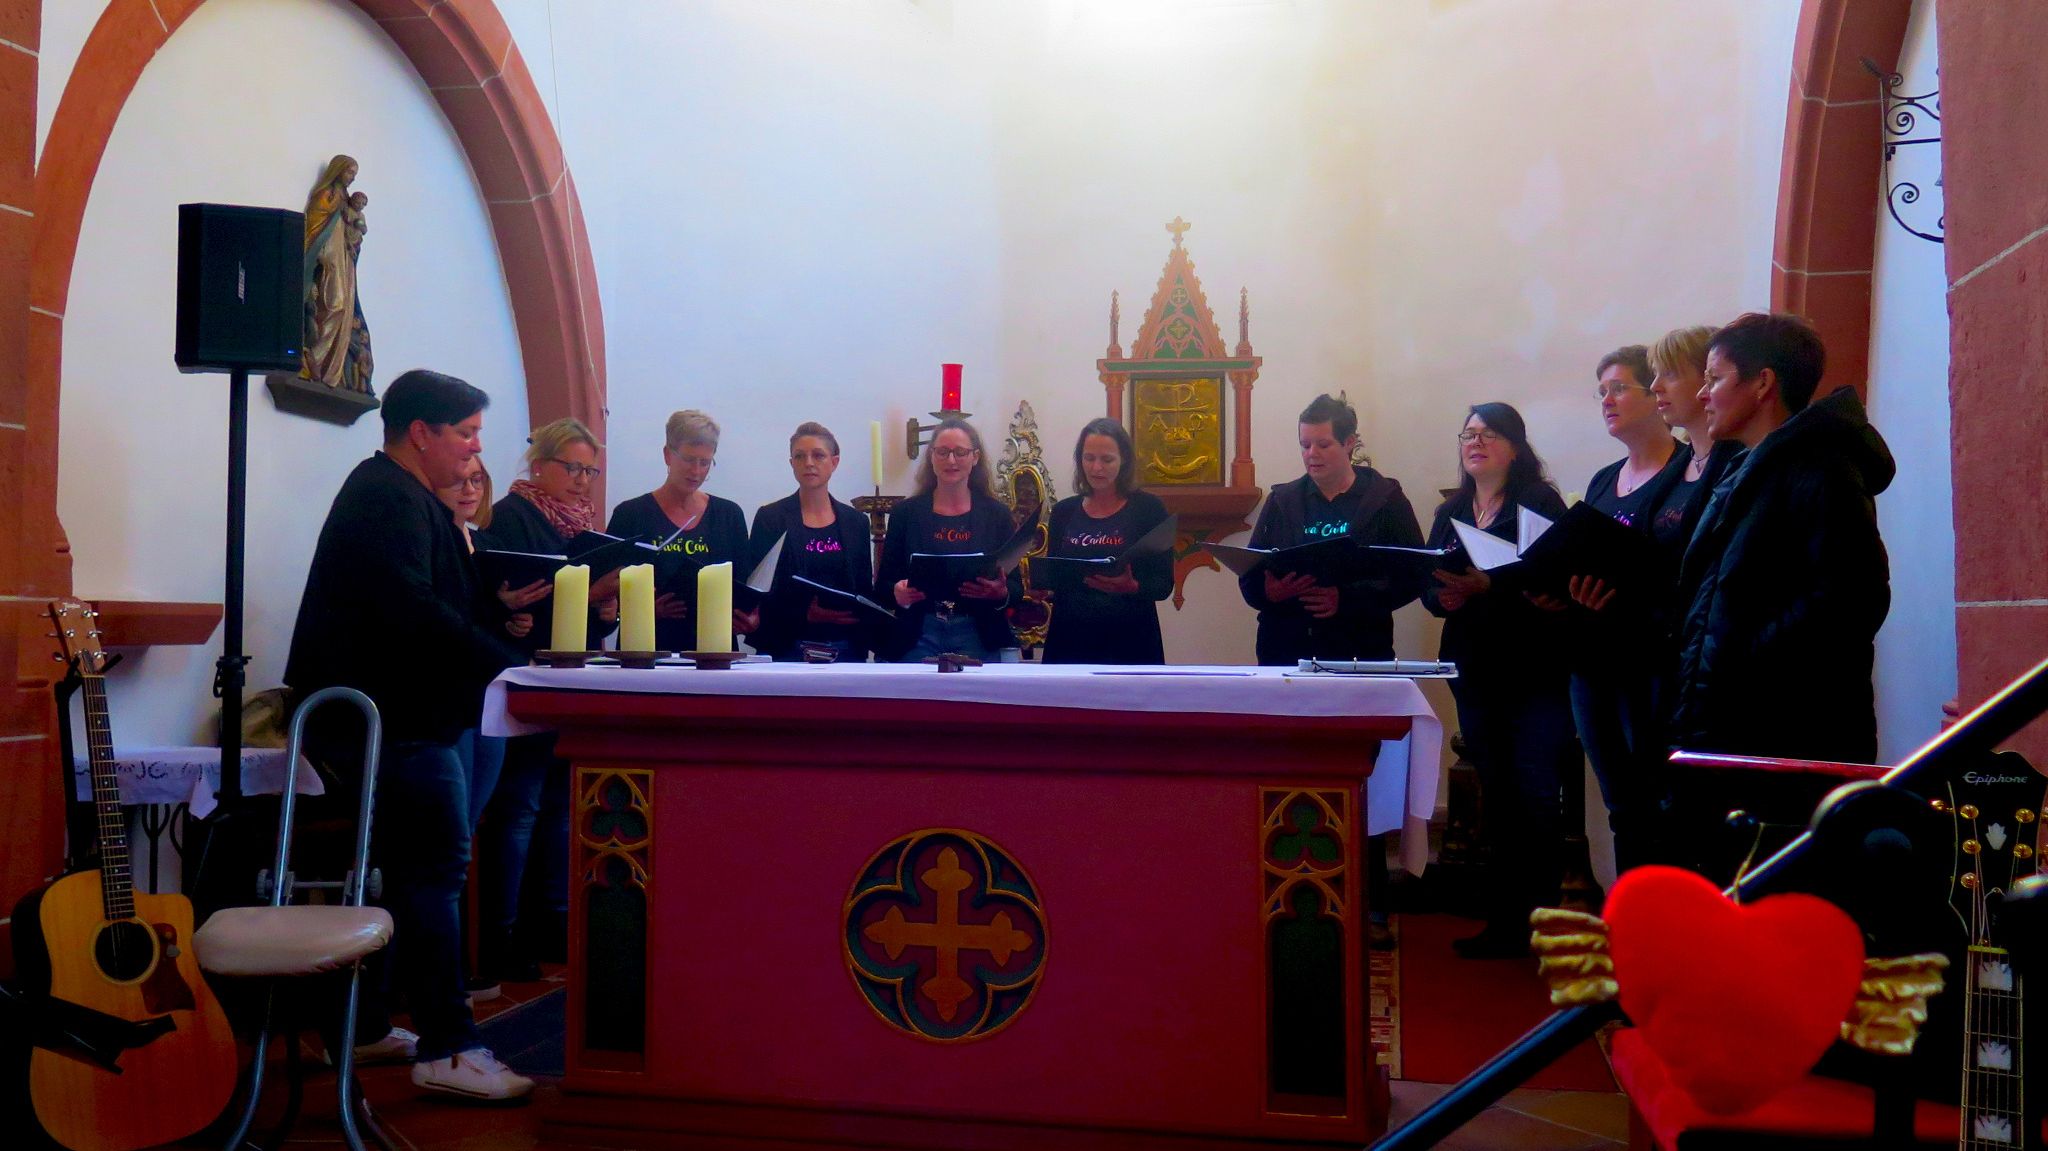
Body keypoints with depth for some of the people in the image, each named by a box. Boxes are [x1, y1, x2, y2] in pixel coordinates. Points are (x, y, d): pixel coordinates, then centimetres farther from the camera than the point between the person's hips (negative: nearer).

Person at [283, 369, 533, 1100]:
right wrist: (506, 666, -29)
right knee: (436, 869, -10)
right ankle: (447, 1051, -8)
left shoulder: (395, 495, 20)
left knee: (407, 869, 16)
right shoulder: (390, 499, -15)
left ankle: (362, 1027, 27)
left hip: (389, 713, 11)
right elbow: (411, 608, -27)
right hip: (397, 720, -11)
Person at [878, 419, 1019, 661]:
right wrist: (897, 593, -18)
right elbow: (884, 582, 5)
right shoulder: (906, 513, 7)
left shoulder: (996, 514, 7)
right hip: (918, 634, 0)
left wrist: (1001, 593, -18)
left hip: (979, 635, 0)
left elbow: (1015, 585, 5)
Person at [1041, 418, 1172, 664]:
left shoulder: (1148, 508, -1)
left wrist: (1132, 587, -25)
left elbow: (1163, 584, -5)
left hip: (1129, 643, -3)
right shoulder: (1063, 511, 9)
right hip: (1069, 642, 3)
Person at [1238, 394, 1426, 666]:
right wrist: (1268, 592, -14)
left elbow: (1411, 577, -4)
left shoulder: (1386, 500, 3)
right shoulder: (1282, 500, 12)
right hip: (1284, 652, 2)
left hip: (1361, 653, -2)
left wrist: (1347, 600, -18)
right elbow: (1250, 579, 9)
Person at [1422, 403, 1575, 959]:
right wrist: (1443, 596, -11)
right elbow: (1429, 584, 11)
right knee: (1497, 794, 11)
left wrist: (1487, 586, -28)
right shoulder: (1450, 512, 15)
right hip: (1475, 672, 6)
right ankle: (1506, 920, 18)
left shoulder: (1540, 503, -4)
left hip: (1535, 669, -6)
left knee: (1535, 794, -7)